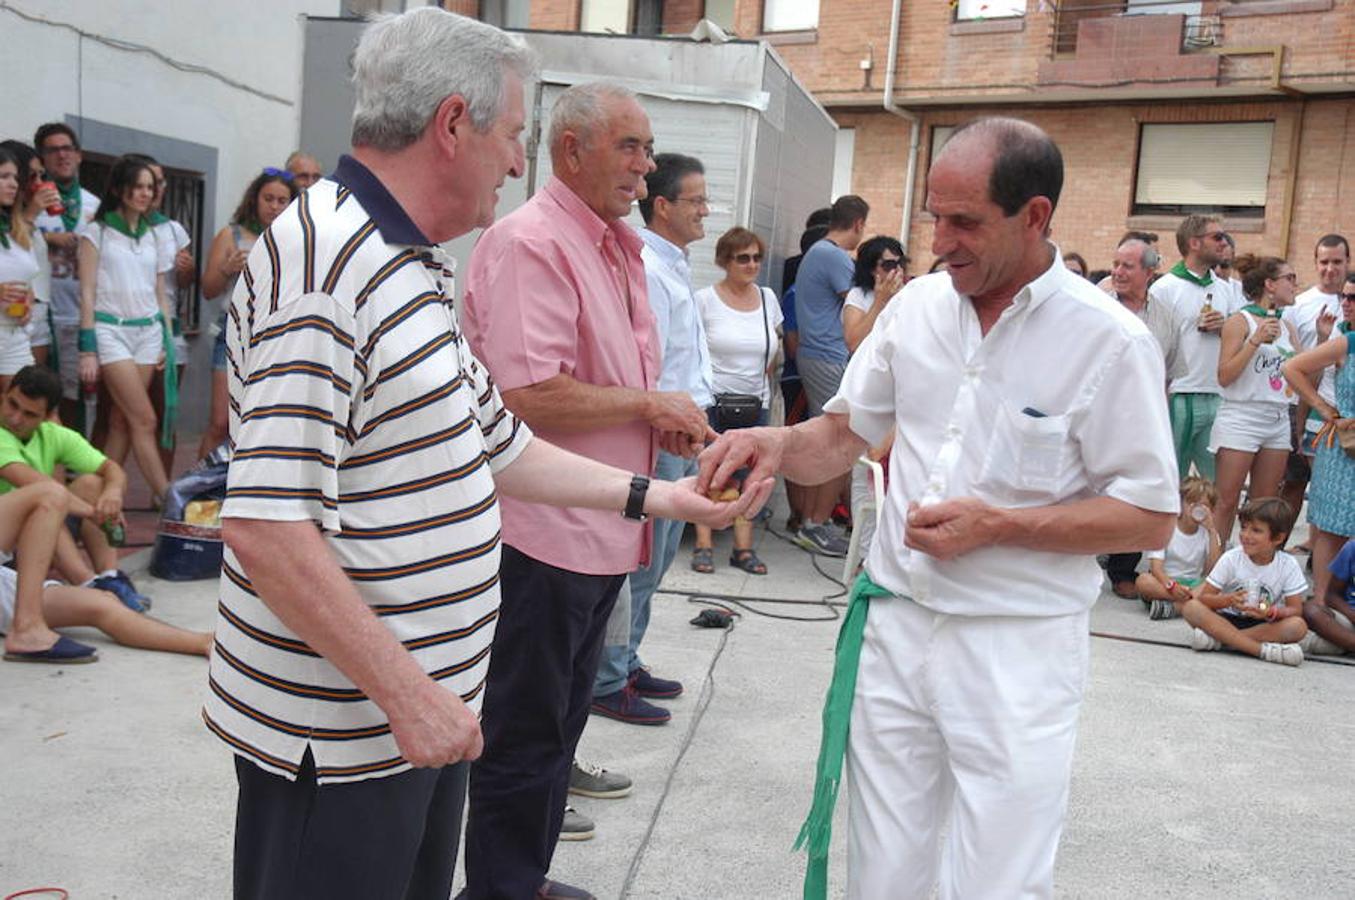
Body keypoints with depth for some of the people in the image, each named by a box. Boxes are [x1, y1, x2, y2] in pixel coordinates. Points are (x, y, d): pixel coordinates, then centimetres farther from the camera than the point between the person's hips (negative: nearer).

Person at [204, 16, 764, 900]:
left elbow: (499, 444, 19)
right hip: (342, 732, -9)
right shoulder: (322, 262, -20)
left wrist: (653, 496, 17)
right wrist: (407, 692, -23)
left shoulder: (411, 267, 12)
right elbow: (266, 527, -26)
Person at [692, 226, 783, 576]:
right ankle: (704, 543, 7)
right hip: (712, 400, -4)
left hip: (755, 403, 4)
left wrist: (764, 375, 11)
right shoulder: (705, 299, -5)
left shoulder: (767, 298, 9)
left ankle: (744, 547, 11)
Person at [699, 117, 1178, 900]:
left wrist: (996, 526, -18)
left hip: (1017, 649, -4)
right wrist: (777, 443, -11)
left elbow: (1150, 518, -8)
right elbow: (844, 435, 11)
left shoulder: (1110, 341, -11)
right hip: (896, 623, 4)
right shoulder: (919, 304, 3)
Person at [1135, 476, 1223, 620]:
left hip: (1194, 585, 2)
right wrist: (1172, 586, -33)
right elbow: (1156, 567, -13)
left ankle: (1171, 607, -35)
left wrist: (1212, 531, -8)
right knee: (1143, 581, -35)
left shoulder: (1208, 533, 8)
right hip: (1165, 582, -2)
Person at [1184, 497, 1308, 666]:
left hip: (1263, 625, 0)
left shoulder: (1288, 565, -4)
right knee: (1190, 606, -28)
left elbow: (1296, 609, -8)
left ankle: (1218, 638, -32)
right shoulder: (1231, 559, -5)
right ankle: (1262, 649, -36)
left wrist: (1273, 612, -29)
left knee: (1298, 626, -31)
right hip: (1227, 619, 0)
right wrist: (1228, 600, -30)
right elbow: (1203, 597, -9)